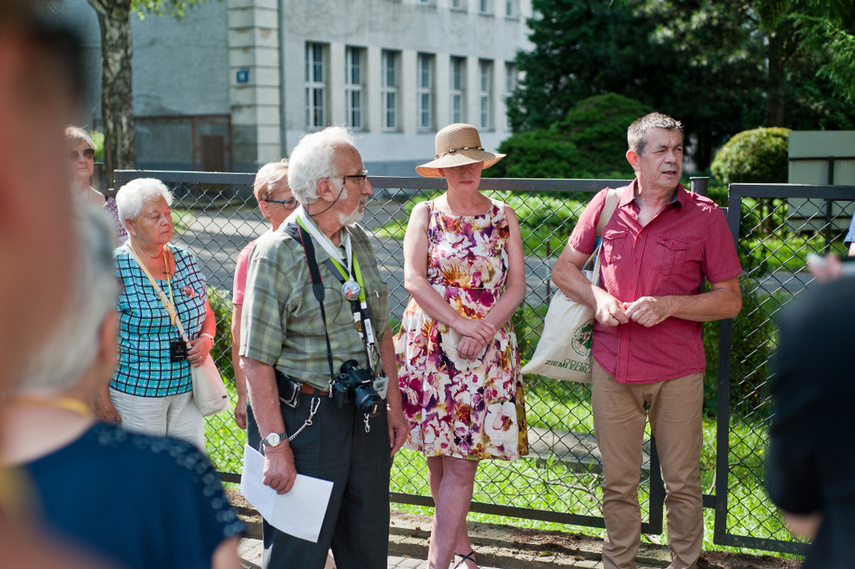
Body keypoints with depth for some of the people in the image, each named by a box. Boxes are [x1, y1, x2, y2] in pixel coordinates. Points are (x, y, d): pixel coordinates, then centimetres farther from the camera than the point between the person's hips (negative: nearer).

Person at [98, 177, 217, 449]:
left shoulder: (186, 260, 7)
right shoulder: (113, 270, -10)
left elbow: (207, 314, 19)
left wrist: (206, 340, -3)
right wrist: (102, 400, -12)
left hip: (187, 391, 5)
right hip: (135, 393, -5)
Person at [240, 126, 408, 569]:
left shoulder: (359, 242, 9)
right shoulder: (277, 254, -13)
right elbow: (256, 360, -16)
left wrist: (394, 407, 15)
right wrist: (275, 444, -18)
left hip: (367, 416, 7)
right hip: (307, 420, -7)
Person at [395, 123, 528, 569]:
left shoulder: (503, 217, 7)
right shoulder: (425, 214, 6)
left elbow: (516, 286, 2)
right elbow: (413, 280, -4)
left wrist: (483, 330, -13)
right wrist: (459, 323, -15)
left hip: (486, 348, 0)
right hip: (430, 344, 1)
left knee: (463, 460, -6)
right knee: (438, 454, 6)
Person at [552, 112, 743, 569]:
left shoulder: (705, 215, -3)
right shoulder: (607, 205, 4)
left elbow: (730, 300, -1)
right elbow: (564, 268, 14)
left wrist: (668, 305, -15)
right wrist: (597, 298, -6)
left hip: (677, 372, -2)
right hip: (612, 365, 2)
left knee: (682, 483, 7)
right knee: (618, 483, 11)